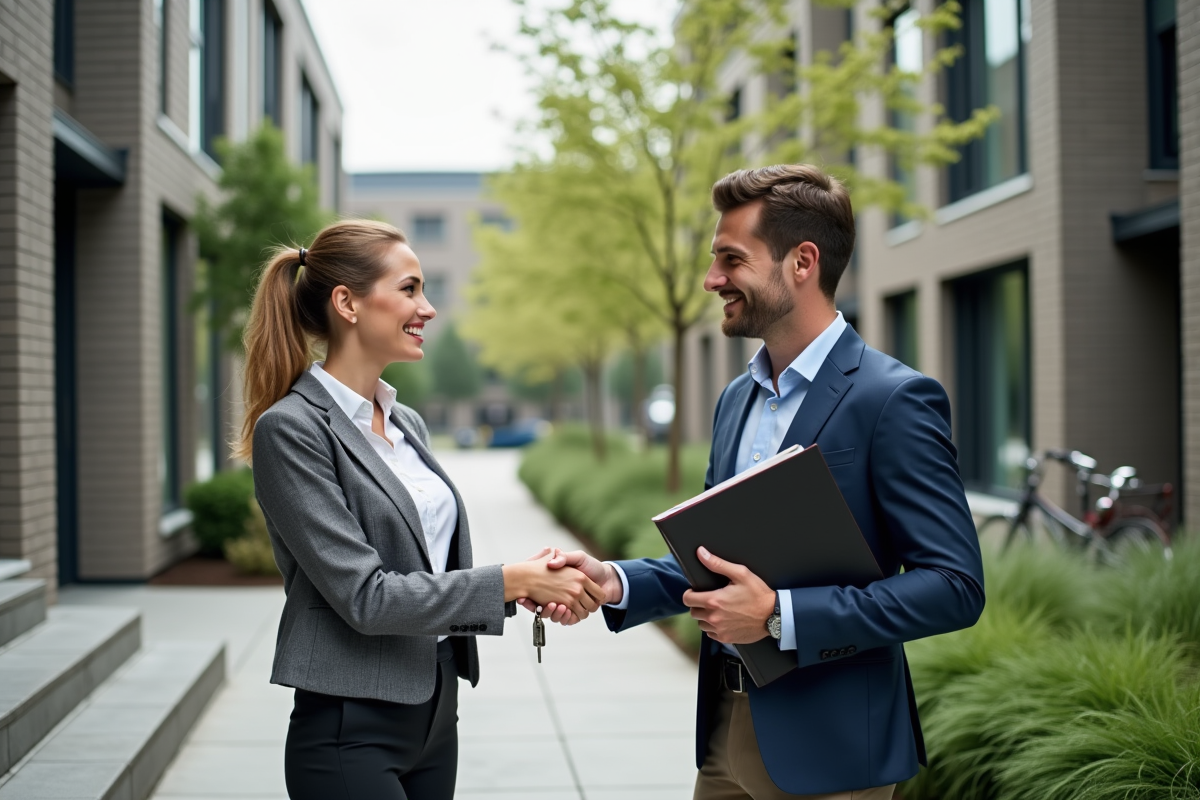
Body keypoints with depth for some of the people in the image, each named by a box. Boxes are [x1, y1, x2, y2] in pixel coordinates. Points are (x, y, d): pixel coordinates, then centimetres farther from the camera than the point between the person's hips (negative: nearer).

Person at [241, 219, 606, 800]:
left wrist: (532, 586, -3)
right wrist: (512, 581, -16)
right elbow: (365, 596, -18)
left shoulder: (406, 424, 12)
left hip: (435, 717, 8)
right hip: (352, 732, -7)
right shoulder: (290, 429, -12)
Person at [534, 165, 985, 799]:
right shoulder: (736, 399, 10)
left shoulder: (894, 400, -14)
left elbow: (954, 587, -19)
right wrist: (618, 583, -2)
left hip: (827, 748, -7)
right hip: (726, 731, 7)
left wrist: (780, 616, -23)